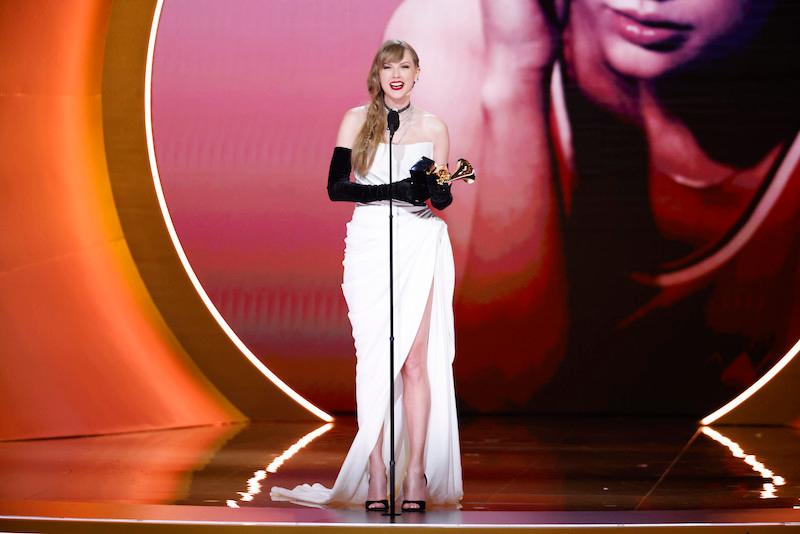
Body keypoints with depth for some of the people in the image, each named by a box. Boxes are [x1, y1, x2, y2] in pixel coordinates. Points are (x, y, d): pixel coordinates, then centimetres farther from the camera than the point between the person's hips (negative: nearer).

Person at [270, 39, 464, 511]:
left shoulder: (432, 126, 9)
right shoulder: (358, 119, 7)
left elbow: (444, 197, 10)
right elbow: (336, 186, -1)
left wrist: (434, 190, -14)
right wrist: (392, 191, -14)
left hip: (421, 246, 0)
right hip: (370, 242, 0)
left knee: (414, 360, -5)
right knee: (374, 360, -2)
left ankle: (416, 472, -3)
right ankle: (376, 473, 0)